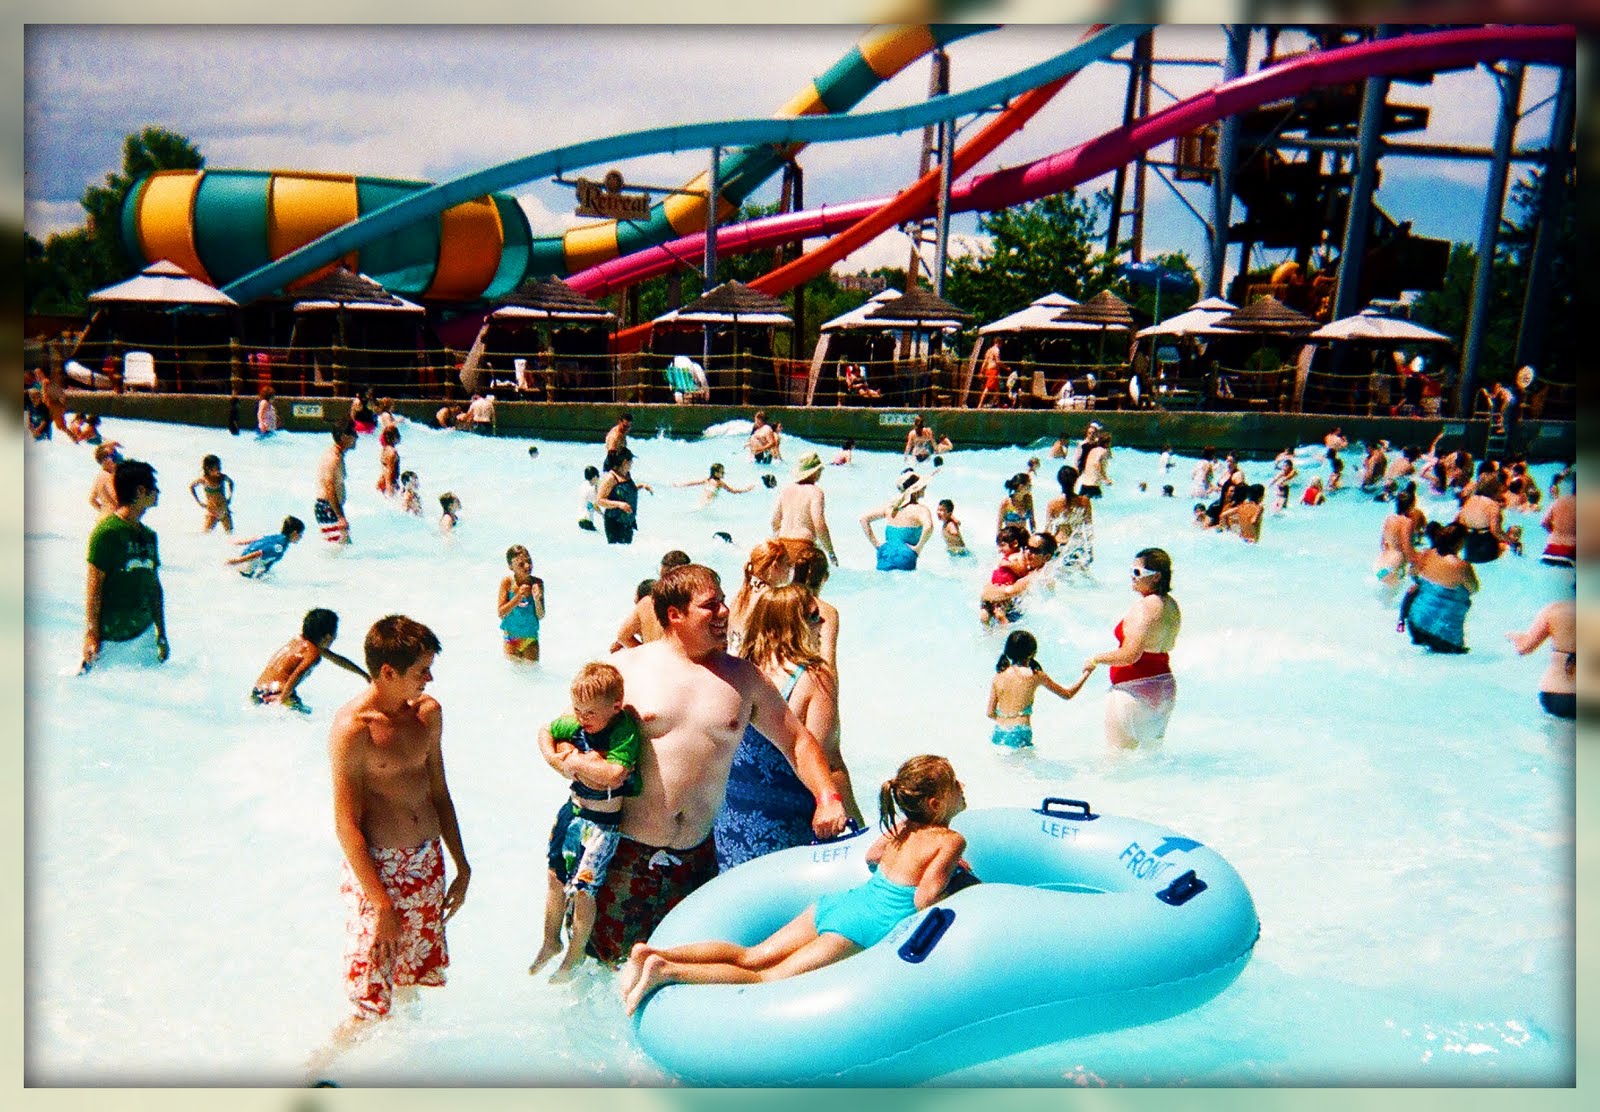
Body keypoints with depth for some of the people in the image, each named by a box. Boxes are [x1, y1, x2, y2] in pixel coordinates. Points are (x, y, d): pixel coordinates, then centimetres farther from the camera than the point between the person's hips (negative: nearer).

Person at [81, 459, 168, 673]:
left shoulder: (148, 535, 11)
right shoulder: (107, 531, -11)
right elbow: (93, 587, -13)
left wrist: (161, 634, 15)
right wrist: (92, 635, -17)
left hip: (143, 630, 7)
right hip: (109, 634, -7)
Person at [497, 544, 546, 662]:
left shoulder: (537, 583, -10)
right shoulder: (507, 582, -13)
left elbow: (541, 616, -9)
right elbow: (501, 613, -16)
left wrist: (537, 599, -27)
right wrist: (518, 596, -26)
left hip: (531, 637, 1)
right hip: (511, 636, -1)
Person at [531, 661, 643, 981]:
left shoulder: (625, 730, -25)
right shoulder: (573, 724, -6)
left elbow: (614, 775, -38)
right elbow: (544, 732, 14)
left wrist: (576, 762, -25)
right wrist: (554, 759, -5)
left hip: (604, 822, -7)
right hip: (573, 809, 7)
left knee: (582, 889, -2)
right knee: (554, 875, 19)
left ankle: (575, 956, 21)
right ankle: (551, 941, 41)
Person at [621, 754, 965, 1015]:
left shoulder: (902, 826, 16)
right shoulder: (951, 840, -6)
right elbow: (923, 899, -15)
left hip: (838, 903, 7)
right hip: (866, 925, -7)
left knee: (749, 957, 2)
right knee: (768, 978, -9)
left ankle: (655, 954, -14)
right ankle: (669, 971, -24)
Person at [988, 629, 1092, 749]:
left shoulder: (998, 675, 5)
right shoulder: (1036, 675, -3)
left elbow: (990, 713, 6)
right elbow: (1067, 694, 10)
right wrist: (1086, 673, 22)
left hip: (998, 734, 4)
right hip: (1020, 735, -4)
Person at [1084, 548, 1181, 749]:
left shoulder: (1144, 607, -22)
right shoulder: (1171, 605, 6)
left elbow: (1131, 655, -27)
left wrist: (1096, 659, -14)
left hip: (1135, 689, -10)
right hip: (1165, 688, 10)